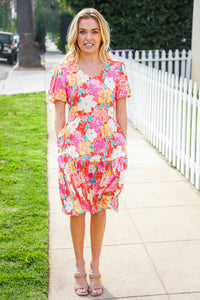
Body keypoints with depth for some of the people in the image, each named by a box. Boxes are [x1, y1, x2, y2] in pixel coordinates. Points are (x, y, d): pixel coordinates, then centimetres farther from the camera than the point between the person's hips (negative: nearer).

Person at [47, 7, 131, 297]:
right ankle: (80, 267, 29)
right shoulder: (64, 70, -1)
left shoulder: (116, 69, 2)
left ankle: (95, 268, 29)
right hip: (75, 150, -1)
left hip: (108, 150, 1)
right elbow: (59, 115, 1)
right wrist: (61, 150, -2)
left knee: (100, 208, 11)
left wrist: (122, 150, 3)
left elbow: (121, 114, 5)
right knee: (77, 210, 9)